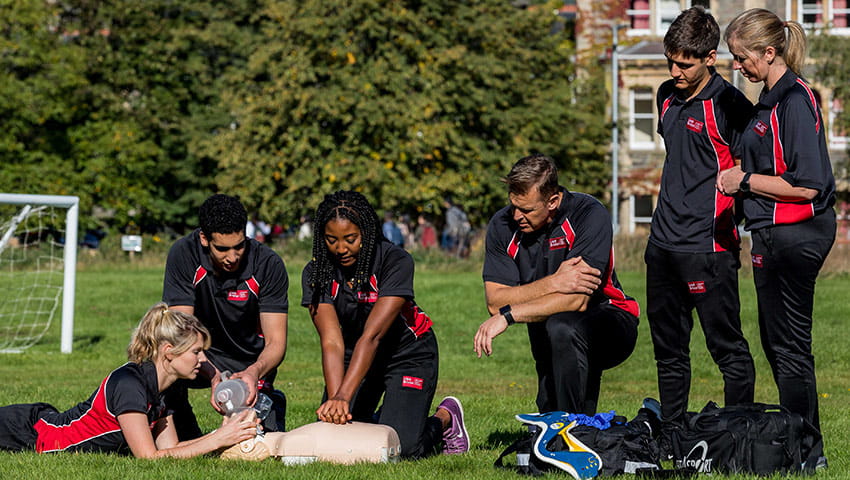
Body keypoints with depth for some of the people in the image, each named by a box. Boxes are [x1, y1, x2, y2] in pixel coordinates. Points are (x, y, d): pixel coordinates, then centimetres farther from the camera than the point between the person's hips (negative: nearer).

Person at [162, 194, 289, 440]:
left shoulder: (268, 264, -19)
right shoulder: (183, 254, -20)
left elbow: (276, 341, -18)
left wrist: (255, 372, -40)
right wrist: (213, 376, -41)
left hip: (250, 361, 0)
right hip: (204, 359, 0)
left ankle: (270, 403, 20)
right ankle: (186, 439, -5)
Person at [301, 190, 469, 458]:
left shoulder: (396, 261, -27)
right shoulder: (316, 273, -17)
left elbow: (372, 336, -35)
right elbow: (331, 342, -26)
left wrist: (344, 396, -45)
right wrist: (334, 399, -43)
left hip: (407, 352, -4)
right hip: (355, 356, 4)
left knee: (403, 447, -18)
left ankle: (445, 418, 15)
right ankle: (376, 420, 24)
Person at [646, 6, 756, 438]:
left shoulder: (728, 105, -11)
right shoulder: (668, 96, 13)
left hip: (708, 246, -8)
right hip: (663, 241, 8)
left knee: (728, 349, -3)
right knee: (668, 347, 14)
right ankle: (671, 434, 23)